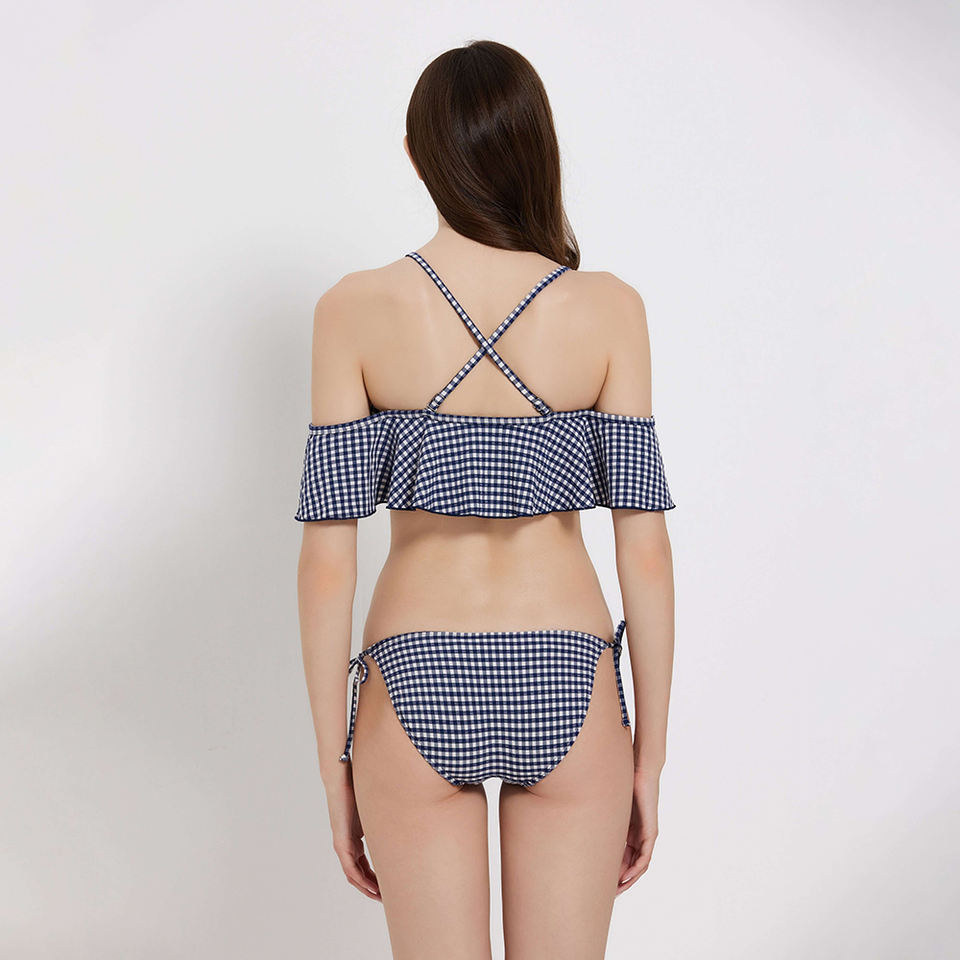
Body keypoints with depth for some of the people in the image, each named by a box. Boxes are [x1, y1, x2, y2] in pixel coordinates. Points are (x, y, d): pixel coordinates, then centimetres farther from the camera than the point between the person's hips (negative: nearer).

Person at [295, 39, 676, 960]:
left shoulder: (355, 309, -7)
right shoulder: (608, 308, -6)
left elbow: (327, 557, -7)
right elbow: (644, 546, -6)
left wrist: (334, 765, 3)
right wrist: (651, 750, 5)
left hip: (416, 686, 0)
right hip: (566, 687, 1)